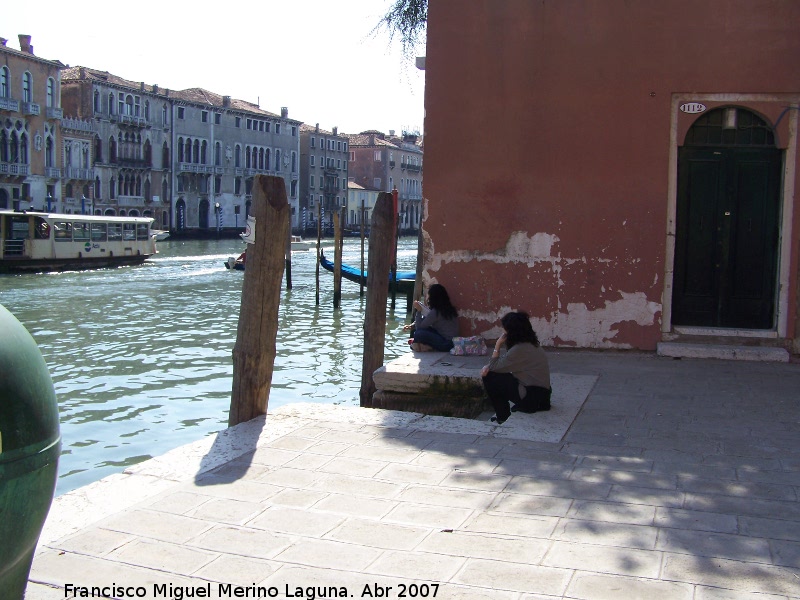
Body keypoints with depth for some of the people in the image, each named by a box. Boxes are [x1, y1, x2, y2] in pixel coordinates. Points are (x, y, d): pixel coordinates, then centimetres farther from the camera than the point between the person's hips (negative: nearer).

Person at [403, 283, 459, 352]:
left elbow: (420, 326, -14)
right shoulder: (448, 308, 8)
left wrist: (419, 310, -7)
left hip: (447, 344, -9)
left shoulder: (435, 312, -21)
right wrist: (411, 326, 5)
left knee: (418, 334, -19)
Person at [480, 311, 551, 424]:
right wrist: (488, 367, -2)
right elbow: (503, 364, 13)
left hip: (532, 398, -10)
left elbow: (494, 367, -12)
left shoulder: (520, 349, -21)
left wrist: (497, 346, -5)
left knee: (489, 377, -3)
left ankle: (503, 418, 9)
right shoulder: (529, 344, 8)